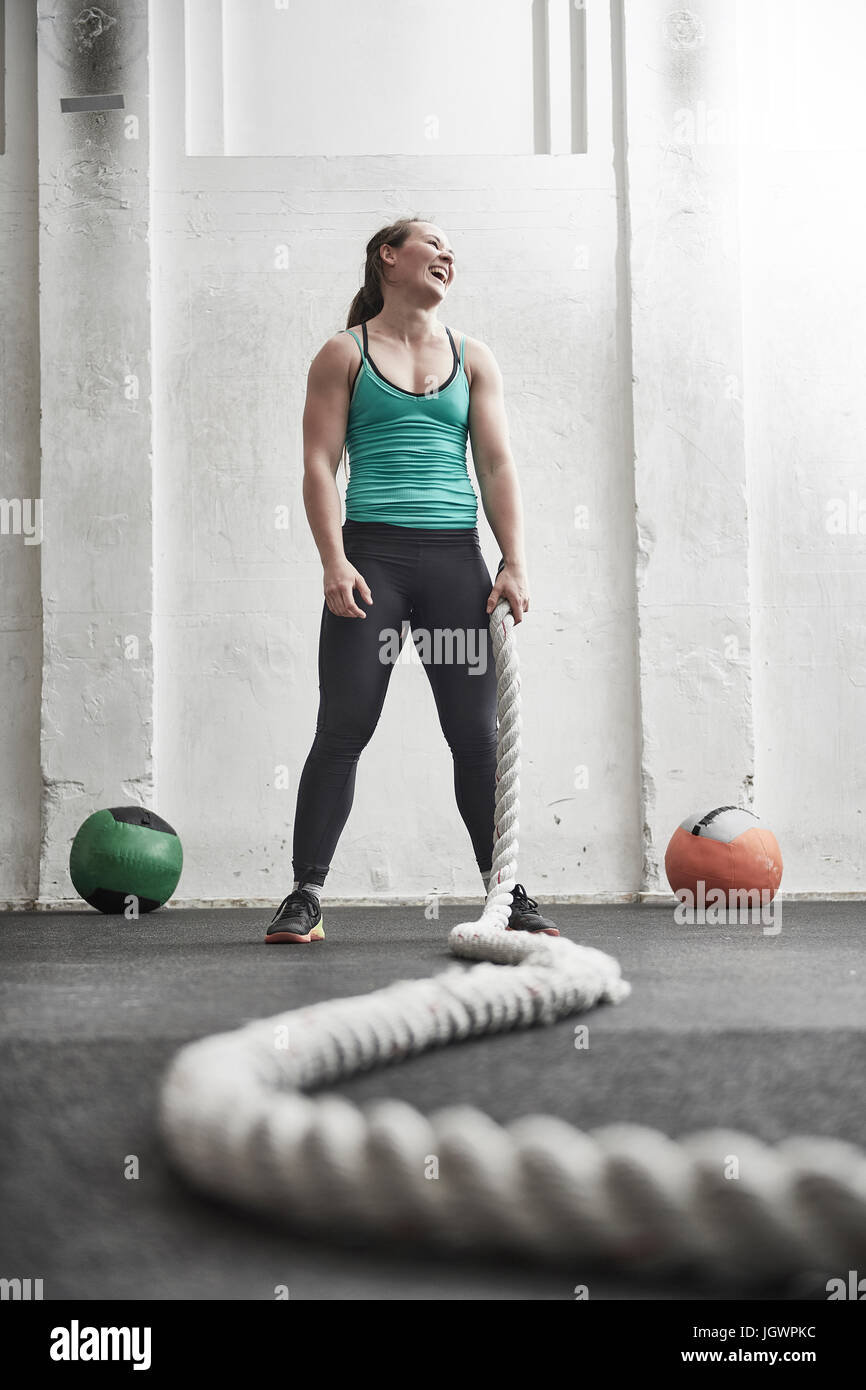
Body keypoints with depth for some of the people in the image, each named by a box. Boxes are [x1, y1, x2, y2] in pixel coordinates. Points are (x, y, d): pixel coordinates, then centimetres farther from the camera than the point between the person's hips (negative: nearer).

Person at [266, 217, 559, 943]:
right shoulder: (345, 354, 7)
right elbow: (320, 463, -1)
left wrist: (515, 564, -2)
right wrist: (334, 562, -13)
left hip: (456, 557, 3)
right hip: (373, 554, -2)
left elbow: (498, 465, 9)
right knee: (343, 730, -5)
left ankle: (509, 892, 9)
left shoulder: (473, 358, 16)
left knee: (479, 733, 2)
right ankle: (306, 896, 1)